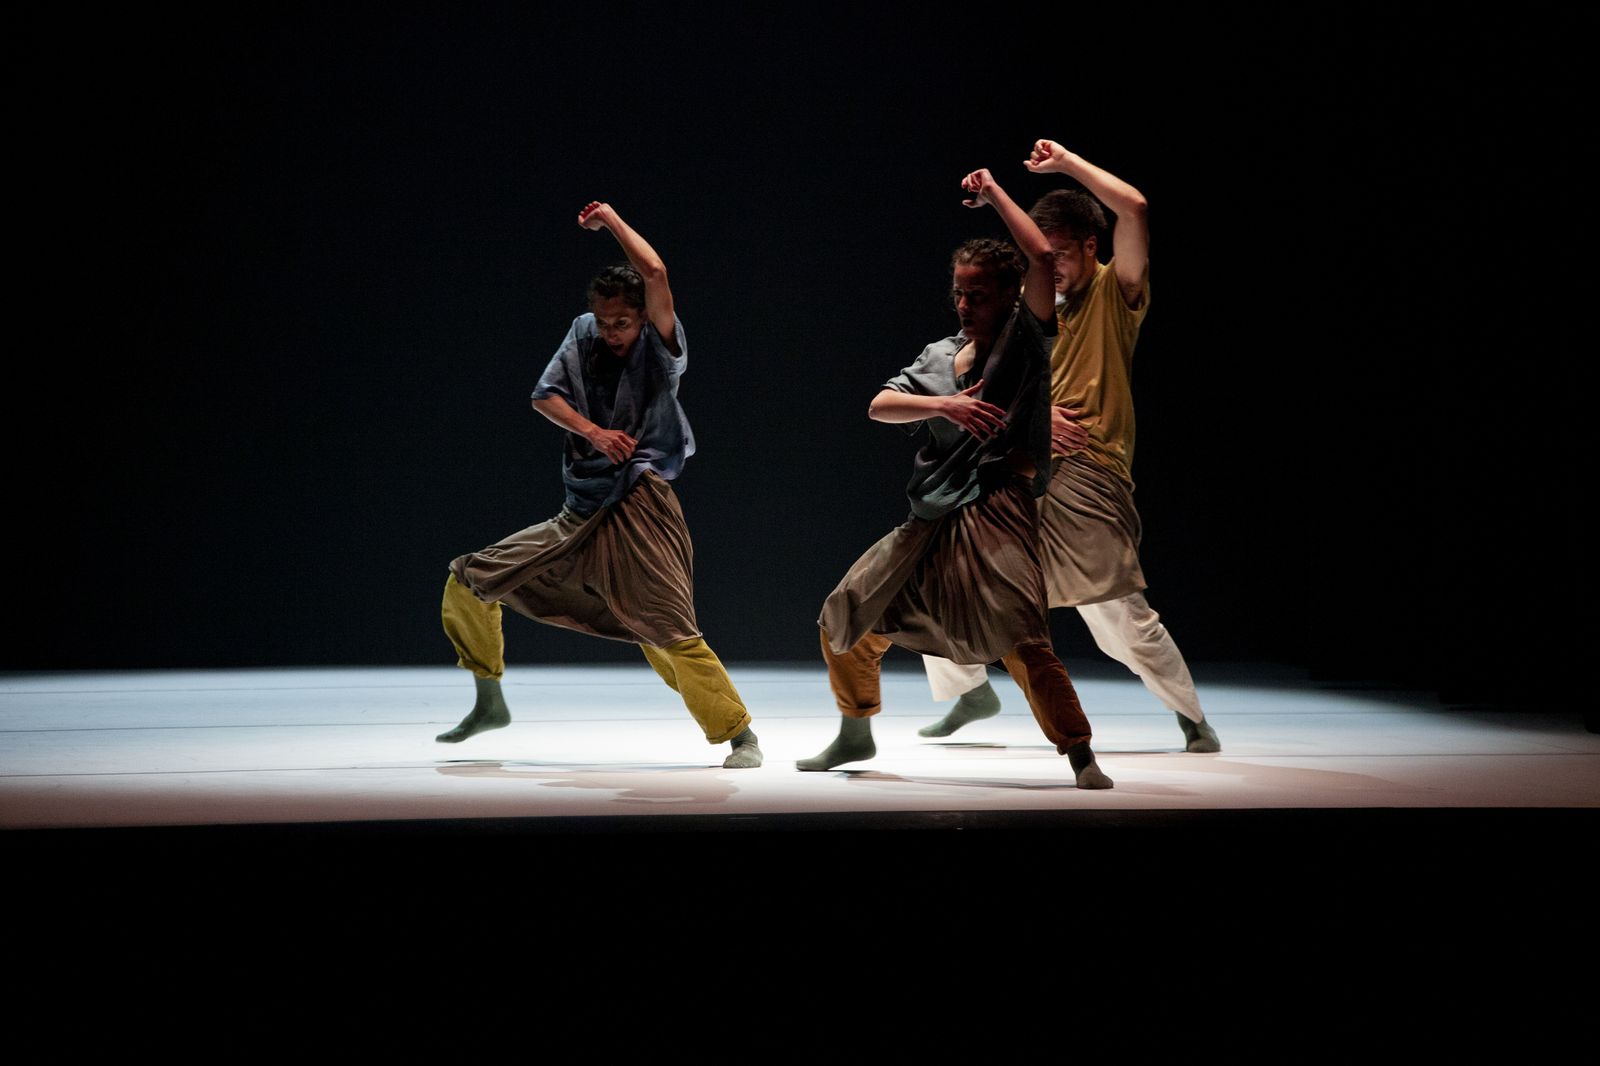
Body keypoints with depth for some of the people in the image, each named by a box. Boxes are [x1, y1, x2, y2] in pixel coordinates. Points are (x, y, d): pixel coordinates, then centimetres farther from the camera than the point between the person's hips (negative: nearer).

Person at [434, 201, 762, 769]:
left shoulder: (660, 350, -8)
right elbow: (544, 395, 1)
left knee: (670, 636, -18)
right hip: (581, 515, 6)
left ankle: (740, 736, -6)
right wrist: (591, 430, -15)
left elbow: (655, 273, -23)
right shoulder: (583, 335, 9)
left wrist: (612, 220, -10)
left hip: (638, 513, -6)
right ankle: (490, 704, 24)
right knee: (468, 582, 8)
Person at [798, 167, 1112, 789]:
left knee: (1021, 640, -25)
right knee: (846, 622, 14)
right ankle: (855, 736, 35)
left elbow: (1042, 257, -16)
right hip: (930, 522, 7)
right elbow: (879, 406, 1)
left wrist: (994, 194, -4)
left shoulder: (1026, 340, -1)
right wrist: (943, 404, -17)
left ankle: (1081, 758, -16)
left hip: (994, 516, -7)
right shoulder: (940, 355, 16)